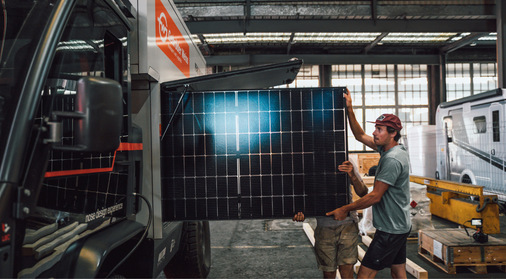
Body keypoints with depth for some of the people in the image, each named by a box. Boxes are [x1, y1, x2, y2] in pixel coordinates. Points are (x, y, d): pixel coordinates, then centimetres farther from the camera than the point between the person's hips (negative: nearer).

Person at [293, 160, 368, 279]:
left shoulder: (347, 166, -2)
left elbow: (363, 193, -5)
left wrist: (353, 176, -25)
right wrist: (301, 214, -17)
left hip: (347, 224, 0)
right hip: (324, 227, 1)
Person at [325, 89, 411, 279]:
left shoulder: (392, 159, -23)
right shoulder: (388, 149, 7)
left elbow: (375, 196, -23)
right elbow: (360, 136, 15)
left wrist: (345, 209, -15)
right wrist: (349, 109, 6)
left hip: (391, 230, -10)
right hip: (400, 227, 10)